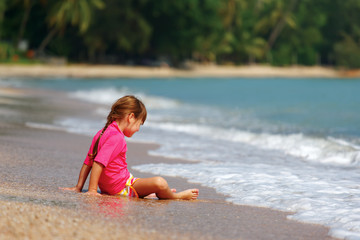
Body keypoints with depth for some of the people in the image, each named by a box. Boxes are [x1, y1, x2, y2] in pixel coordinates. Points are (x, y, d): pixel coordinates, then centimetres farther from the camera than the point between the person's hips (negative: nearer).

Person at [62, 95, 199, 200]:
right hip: (121, 188, -11)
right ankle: (177, 197, 1)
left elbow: (88, 162, 13)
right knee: (159, 183, -22)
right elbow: (99, 163, -28)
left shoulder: (101, 133, 11)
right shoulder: (117, 137, -20)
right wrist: (92, 190, -28)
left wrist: (79, 187, 15)